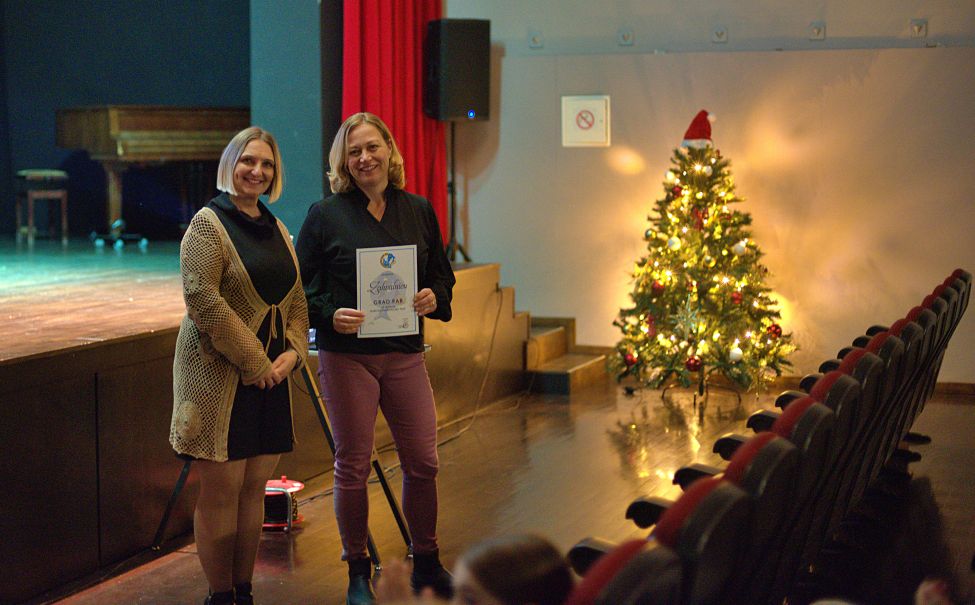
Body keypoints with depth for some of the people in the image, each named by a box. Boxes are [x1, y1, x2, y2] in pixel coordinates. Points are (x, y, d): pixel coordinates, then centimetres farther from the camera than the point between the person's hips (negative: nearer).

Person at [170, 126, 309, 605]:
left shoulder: (276, 228, 16)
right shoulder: (208, 223, -6)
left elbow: (296, 298, 17)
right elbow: (202, 298, -16)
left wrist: (293, 351, -2)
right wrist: (254, 362, -16)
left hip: (270, 375, 7)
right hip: (220, 376, -7)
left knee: (254, 488, 9)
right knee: (221, 490, -3)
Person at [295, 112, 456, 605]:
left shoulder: (418, 211, 7)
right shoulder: (325, 215, -3)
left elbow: (442, 273, 15)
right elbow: (300, 286, 0)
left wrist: (433, 298, -6)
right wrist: (330, 315, -17)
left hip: (405, 353, 3)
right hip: (346, 356, -3)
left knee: (423, 461, 5)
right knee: (353, 466, 4)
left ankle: (427, 564, 25)